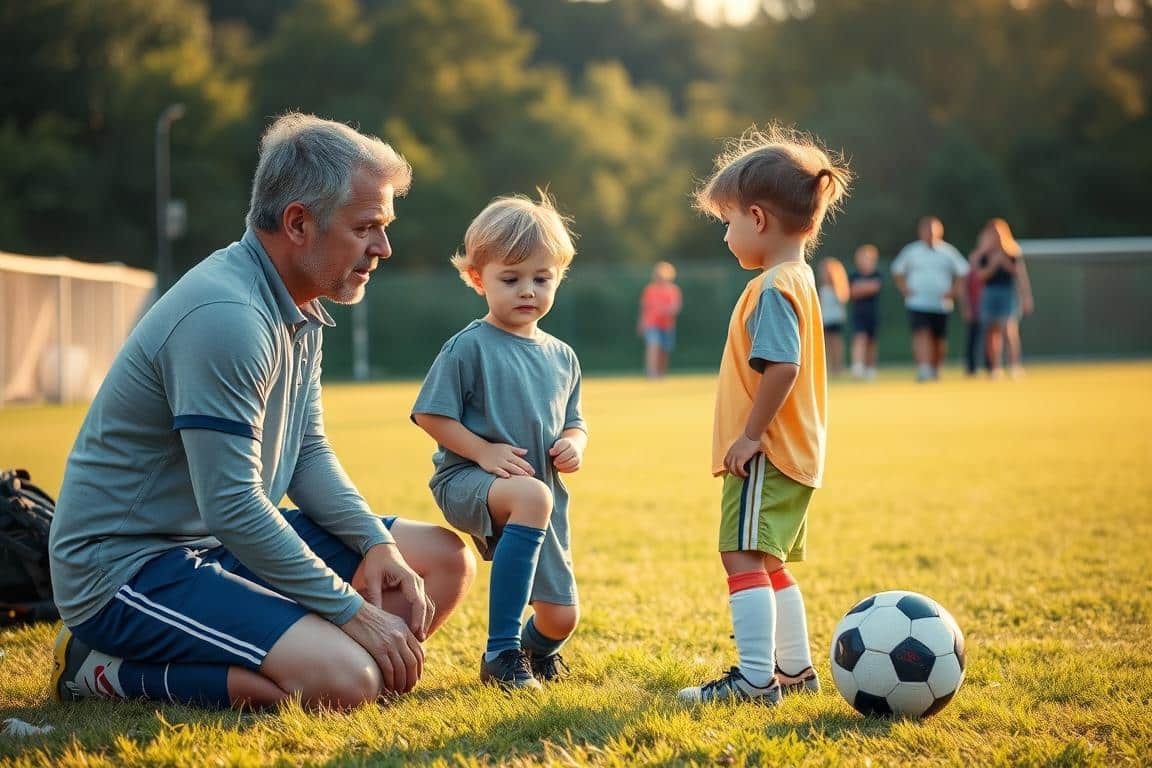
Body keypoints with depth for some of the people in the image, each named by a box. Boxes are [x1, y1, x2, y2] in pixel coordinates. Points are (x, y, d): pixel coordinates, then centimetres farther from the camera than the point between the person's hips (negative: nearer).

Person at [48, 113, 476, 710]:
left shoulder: (300, 310, 8)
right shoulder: (226, 319, -25)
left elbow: (308, 454, 14)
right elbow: (231, 508, -27)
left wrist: (378, 543, -4)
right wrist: (352, 611, -21)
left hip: (229, 542, 10)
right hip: (126, 567, -10)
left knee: (446, 560, 6)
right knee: (345, 680, -29)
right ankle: (108, 671, -10)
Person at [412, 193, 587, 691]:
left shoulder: (561, 357, 10)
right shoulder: (469, 347, -9)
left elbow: (573, 421, 19)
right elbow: (429, 415, -10)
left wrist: (574, 445, -4)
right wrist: (483, 451, -20)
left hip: (544, 494, 6)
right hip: (466, 481, -6)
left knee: (561, 616, 4)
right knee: (531, 496, -40)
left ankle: (535, 650, 48)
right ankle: (500, 654, -34)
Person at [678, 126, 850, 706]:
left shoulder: (773, 288, -16)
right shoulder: (799, 279, 15)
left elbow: (782, 366, -27)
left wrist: (750, 434, -21)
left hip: (767, 457, -11)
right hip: (794, 457, 11)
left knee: (743, 556, -13)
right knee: (770, 564, 19)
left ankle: (756, 678, -16)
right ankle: (795, 668, 28)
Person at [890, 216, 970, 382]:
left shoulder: (948, 252, 4)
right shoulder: (911, 251, 4)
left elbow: (962, 273, 8)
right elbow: (897, 270, 15)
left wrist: (954, 291, -5)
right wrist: (905, 289, 2)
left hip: (942, 304, 2)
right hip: (917, 304, -1)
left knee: (939, 339, 7)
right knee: (922, 334, -20)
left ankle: (935, 370, 26)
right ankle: (923, 369, -28)